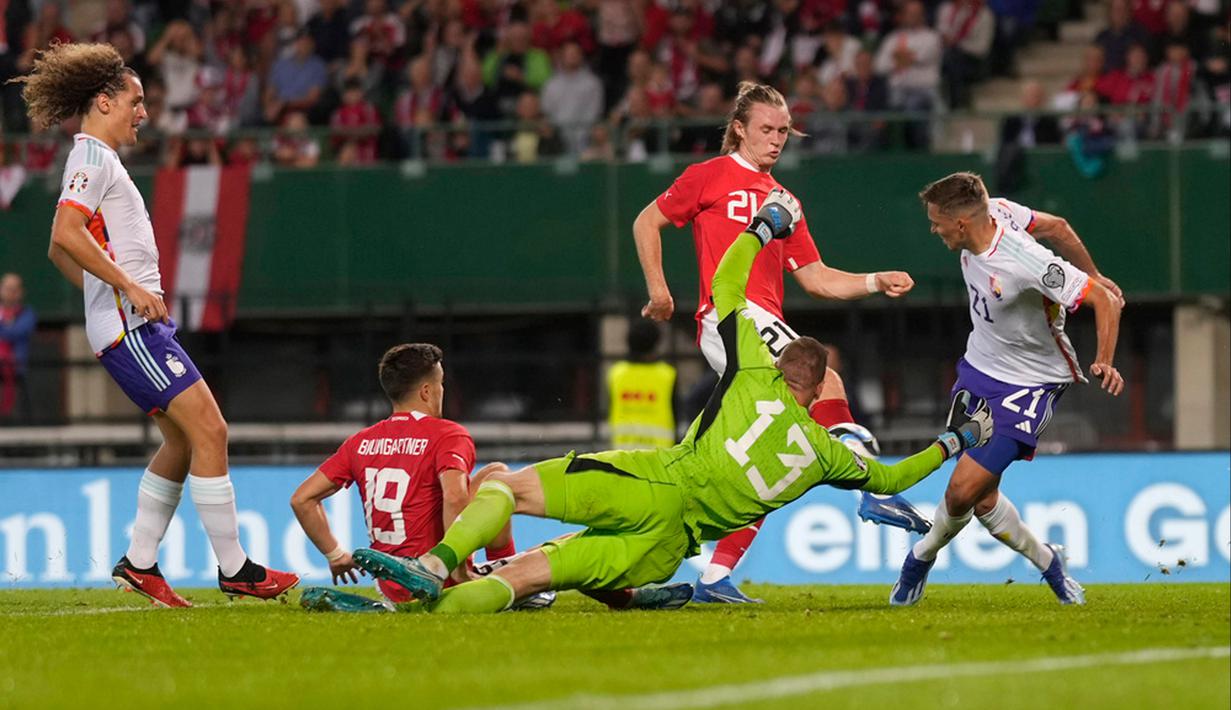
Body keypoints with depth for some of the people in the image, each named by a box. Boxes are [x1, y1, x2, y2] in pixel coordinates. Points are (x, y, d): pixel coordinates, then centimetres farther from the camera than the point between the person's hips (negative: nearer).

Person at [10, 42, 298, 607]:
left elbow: (60, 253, 30)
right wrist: (130, 288, -22)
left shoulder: (96, 159, 22)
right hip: (129, 325, -11)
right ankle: (234, 570, -11)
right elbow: (67, 235, -23)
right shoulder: (93, 158, -9)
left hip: (136, 322, 11)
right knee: (208, 430, -13)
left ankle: (139, 562, 14)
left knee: (185, 438, 12)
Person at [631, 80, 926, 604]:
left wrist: (876, 282, 8)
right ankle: (874, 491, -33)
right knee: (824, 380, -25)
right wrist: (658, 288, 2)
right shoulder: (711, 176, 7)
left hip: (766, 321, 7)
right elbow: (647, 222, 11)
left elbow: (815, 278, 21)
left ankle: (716, 576, 3)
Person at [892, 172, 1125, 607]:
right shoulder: (993, 210, -11)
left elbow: (1105, 300, -29)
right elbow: (1056, 227, 6)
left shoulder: (1027, 264, -33)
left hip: (1027, 386, -8)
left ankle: (923, 555, 18)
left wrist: (1104, 361, -39)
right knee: (983, 500, 6)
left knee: (964, 491, -12)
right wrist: (1092, 275, 16)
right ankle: (1047, 562, 29)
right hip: (978, 370, 8)